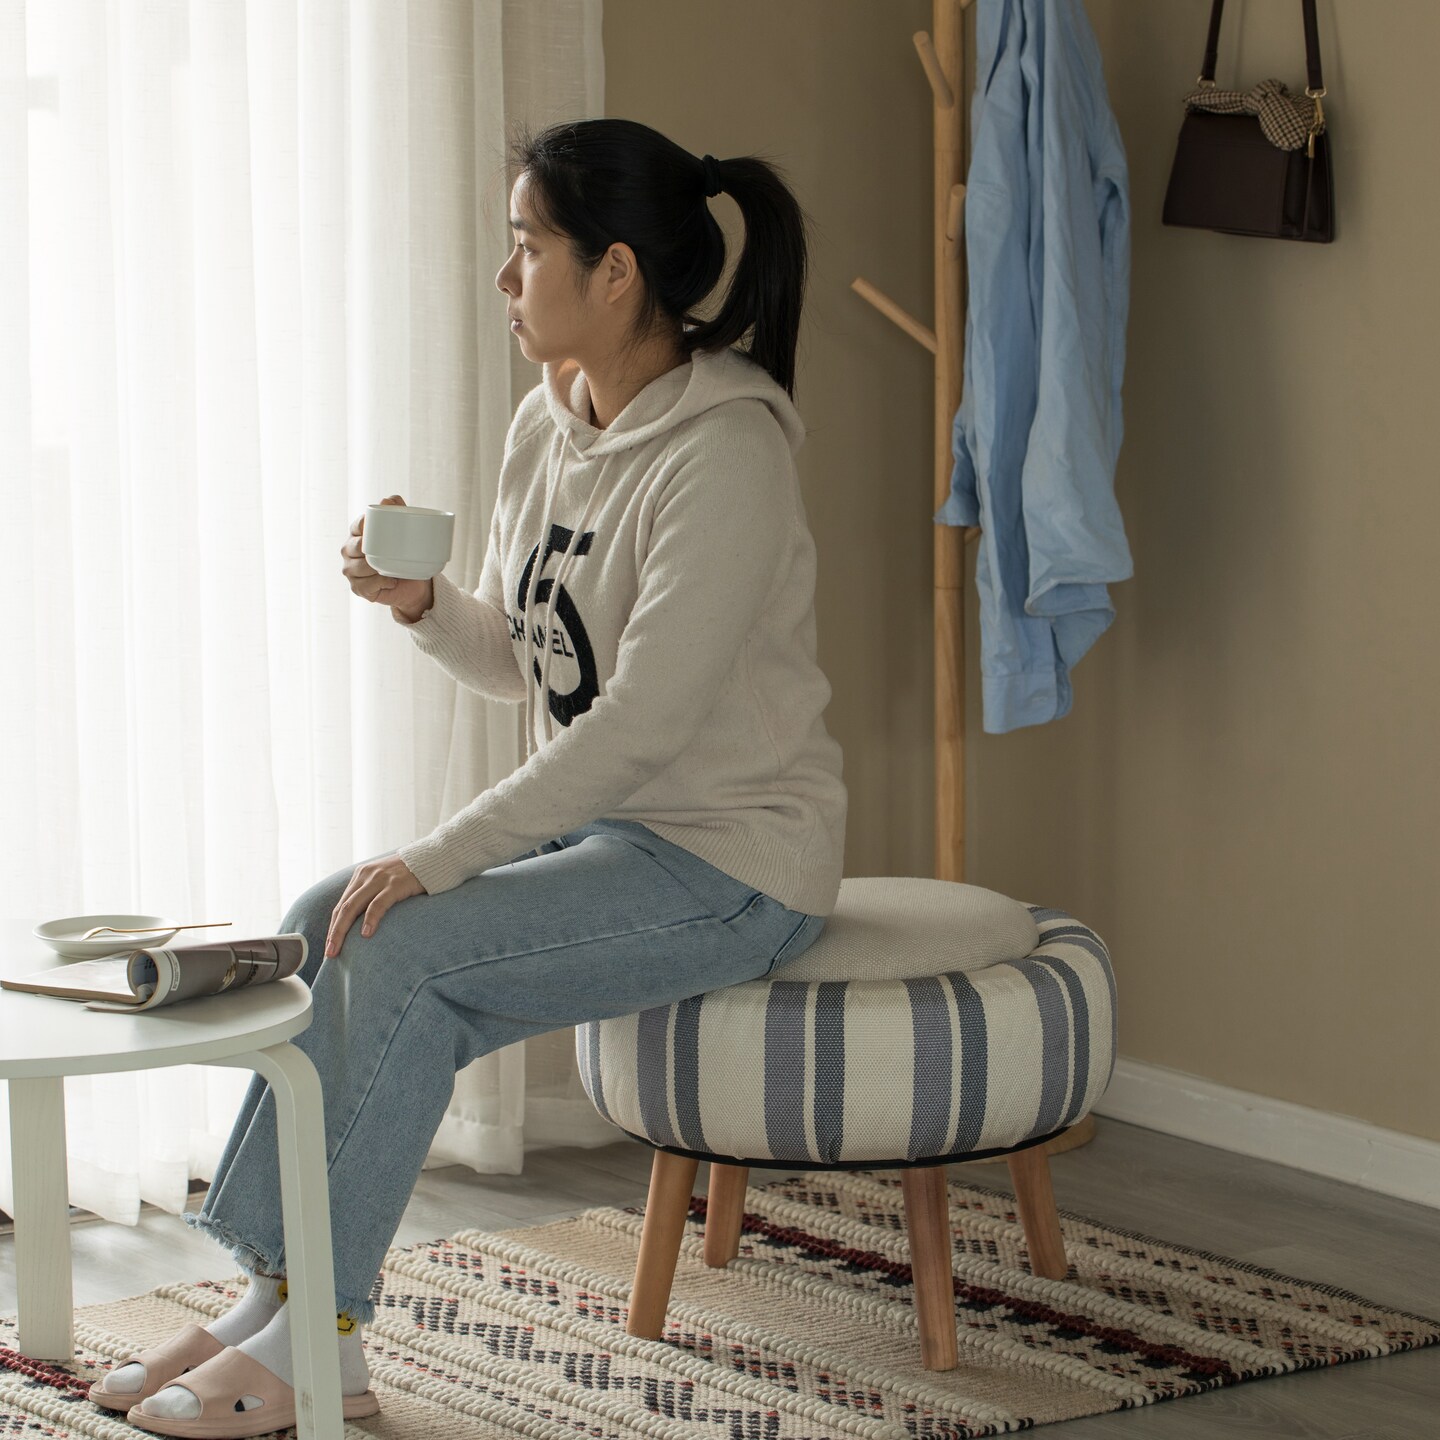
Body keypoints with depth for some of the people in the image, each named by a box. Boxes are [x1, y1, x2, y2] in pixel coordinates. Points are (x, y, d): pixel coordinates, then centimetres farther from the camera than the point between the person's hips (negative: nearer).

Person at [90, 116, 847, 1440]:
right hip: (597, 828, 8)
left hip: (730, 860, -8)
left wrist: (436, 861, -24)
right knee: (323, 924, -9)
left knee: (404, 956, -22)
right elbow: (518, 664, 16)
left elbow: (642, 721, -26)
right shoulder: (550, 423, 7)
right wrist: (423, 604, -7)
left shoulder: (724, 451, -21)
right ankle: (270, 1298, -8)